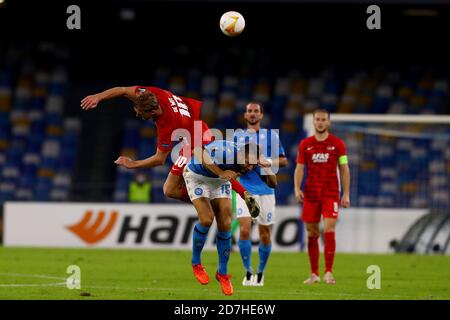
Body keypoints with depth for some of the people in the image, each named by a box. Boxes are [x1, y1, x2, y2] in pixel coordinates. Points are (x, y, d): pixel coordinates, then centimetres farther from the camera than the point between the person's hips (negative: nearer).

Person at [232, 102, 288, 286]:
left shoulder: (271, 135, 7)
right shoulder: (238, 136, 11)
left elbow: (283, 160, 7)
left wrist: (269, 162, -12)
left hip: (265, 190, 0)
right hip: (245, 189, 0)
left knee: (264, 234, 3)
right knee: (244, 229, -15)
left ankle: (260, 272, 21)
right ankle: (248, 272, -4)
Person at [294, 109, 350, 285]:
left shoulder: (337, 143, 3)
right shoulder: (305, 144, 7)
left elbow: (344, 169, 4)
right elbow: (299, 168, 6)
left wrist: (346, 194, -1)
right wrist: (297, 189, -10)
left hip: (331, 193, -2)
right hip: (310, 194, 2)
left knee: (329, 230, -15)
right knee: (312, 233, 4)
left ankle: (328, 272, -13)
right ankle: (314, 274, 13)